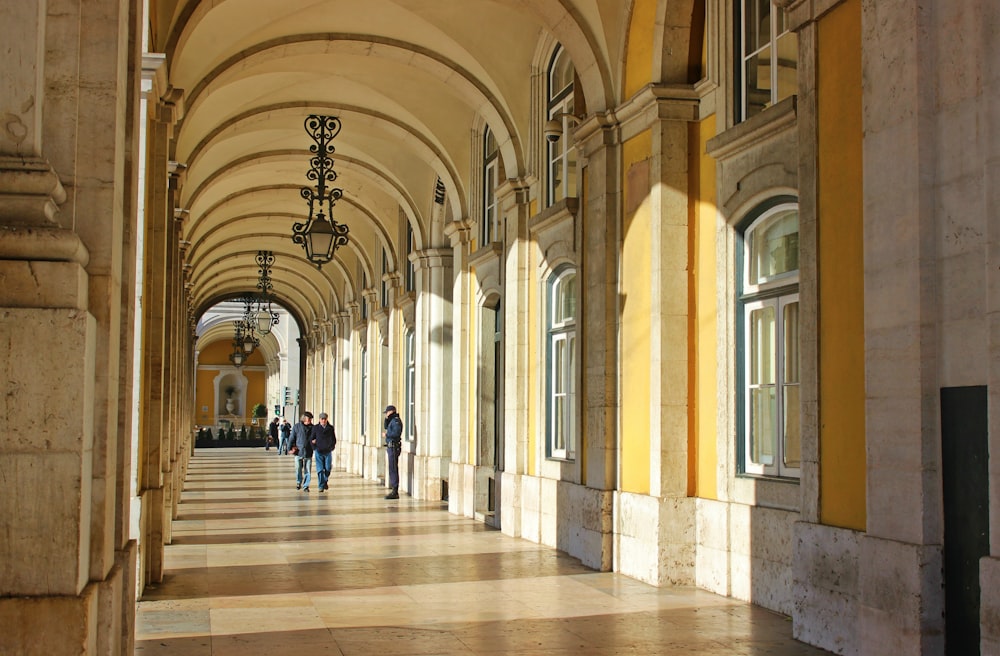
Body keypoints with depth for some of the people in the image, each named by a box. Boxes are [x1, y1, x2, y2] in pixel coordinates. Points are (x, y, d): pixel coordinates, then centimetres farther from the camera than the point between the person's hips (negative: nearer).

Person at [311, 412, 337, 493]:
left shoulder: (331, 428, 4)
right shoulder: (315, 428, 0)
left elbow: (334, 439, 11)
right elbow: (312, 439, 4)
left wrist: (331, 447, -1)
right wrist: (315, 448, -6)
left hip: (328, 452, 1)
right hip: (319, 452, -1)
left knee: (328, 468, 5)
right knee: (320, 470, -6)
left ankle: (325, 481, 32)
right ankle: (321, 486, -2)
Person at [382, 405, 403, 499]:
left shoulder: (396, 420, -14)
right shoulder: (392, 420, 16)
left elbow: (396, 433, -24)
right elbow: (386, 426, 27)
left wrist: (386, 434, -11)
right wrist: (387, 418, 12)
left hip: (394, 447, -11)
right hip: (391, 447, 11)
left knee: (393, 469, -11)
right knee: (392, 469, 12)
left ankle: (395, 492, -11)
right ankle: (394, 491, 17)